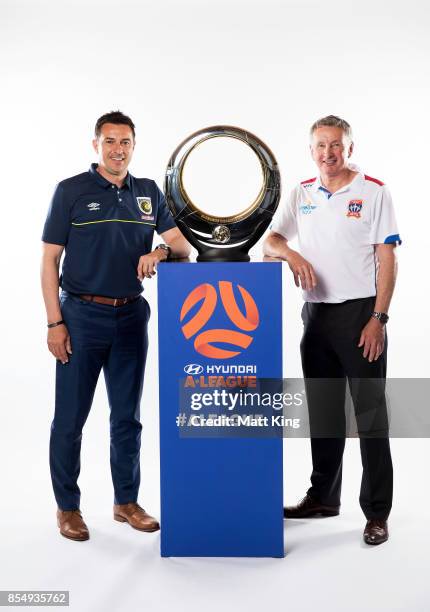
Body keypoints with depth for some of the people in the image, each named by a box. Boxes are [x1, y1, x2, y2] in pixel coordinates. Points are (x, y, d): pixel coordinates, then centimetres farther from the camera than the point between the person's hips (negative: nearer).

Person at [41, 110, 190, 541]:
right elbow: (49, 260, -4)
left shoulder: (149, 193, 8)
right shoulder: (71, 191, -3)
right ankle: (67, 506, 18)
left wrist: (160, 251, -18)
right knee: (70, 417, 3)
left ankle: (127, 501, 25)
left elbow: (182, 244, 5)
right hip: (81, 315, -3)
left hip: (131, 316, 4)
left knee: (127, 416, 12)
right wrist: (55, 322, -11)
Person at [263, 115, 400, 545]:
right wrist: (292, 254, -12)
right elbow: (271, 240, 12)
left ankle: (377, 512, 5)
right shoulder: (302, 194, 11)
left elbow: (387, 259, -7)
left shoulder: (373, 191, -3)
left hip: (360, 313, -5)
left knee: (370, 413, -2)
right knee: (322, 411, 13)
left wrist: (378, 318, -14)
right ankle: (324, 496, 27)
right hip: (316, 313, 5)